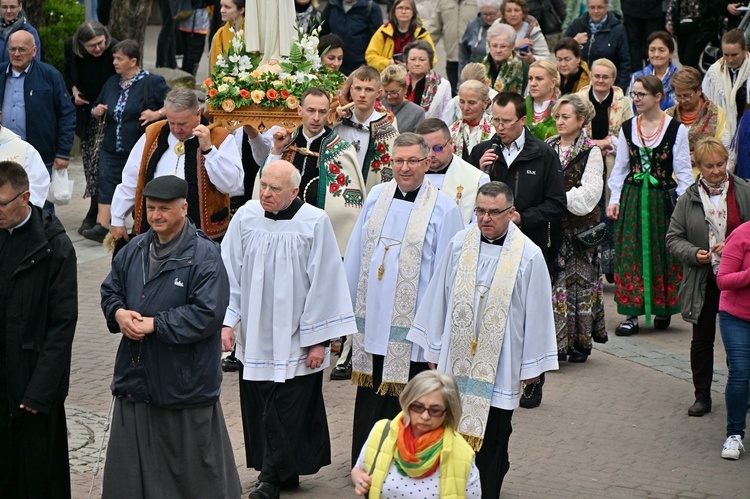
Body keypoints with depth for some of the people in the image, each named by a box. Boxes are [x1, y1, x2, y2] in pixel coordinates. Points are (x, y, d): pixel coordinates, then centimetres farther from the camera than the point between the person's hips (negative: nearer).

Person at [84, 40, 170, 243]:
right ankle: (102, 227, -10)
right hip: (111, 148, 5)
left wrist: (157, 114, -25)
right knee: (106, 183, -5)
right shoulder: (112, 83, 14)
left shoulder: (152, 82, -6)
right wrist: (97, 112, 2)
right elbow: (96, 110, 24)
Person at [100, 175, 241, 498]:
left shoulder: (205, 255, -13)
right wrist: (118, 313, -6)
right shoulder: (134, 250, 8)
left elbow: (208, 313, -20)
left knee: (193, 467, 6)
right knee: (131, 465, 11)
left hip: (185, 381, -6)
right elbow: (110, 290, 17)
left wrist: (156, 324, -20)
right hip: (136, 375, 6)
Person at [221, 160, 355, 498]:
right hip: (255, 337, 3)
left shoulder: (315, 223, -11)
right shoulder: (246, 218, -3)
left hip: (295, 340, -3)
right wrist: (226, 321, -4)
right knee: (259, 408, 8)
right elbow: (230, 273, 4)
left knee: (287, 413, -2)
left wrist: (318, 339, -7)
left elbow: (324, 282, -7)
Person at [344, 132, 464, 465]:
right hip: (371, 316, 4)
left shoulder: (443, 209, -6)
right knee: (369, 399, 11)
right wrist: (348, 303, 15)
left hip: (412, 323, -4)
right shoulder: (377, 197, 7)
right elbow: (355, 254, 14)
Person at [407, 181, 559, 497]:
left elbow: (537, 313, -2)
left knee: (490, 439, 5)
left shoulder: (529, 255, -7)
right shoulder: (459, 244, 1)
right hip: (457, 360, 2)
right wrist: (433, 349, 12)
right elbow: (438, 297, 10)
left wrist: (532, 365, 0)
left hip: (499, 367, -2)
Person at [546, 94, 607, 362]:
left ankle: (580, 342, 11)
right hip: (550, 227, 4)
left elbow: (589, 192, -10)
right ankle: (555, 342, 6)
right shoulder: (548, 147, 10)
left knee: (579, 281, 2)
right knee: (550, 280, 0)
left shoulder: (591, 152, -4)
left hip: (578, 227, -4)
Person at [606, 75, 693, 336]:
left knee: (663, 255, 3)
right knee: (630, 254, -1)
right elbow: (620, 167, 12)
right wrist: (614, 199, 5)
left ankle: (664, 308, 18)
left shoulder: (676, 129, -4)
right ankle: (632, 313, 2)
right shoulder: (627, 128, 6)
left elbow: (683, 170, -2)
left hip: (663, 198, -3)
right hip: (632, 198, 3)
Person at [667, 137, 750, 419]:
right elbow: (673, 238, 3)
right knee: (702, 340, 8)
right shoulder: (689, 200, 2)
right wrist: (693, 254, -14)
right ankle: (702, 396, 18)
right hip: (702, 282, 1)